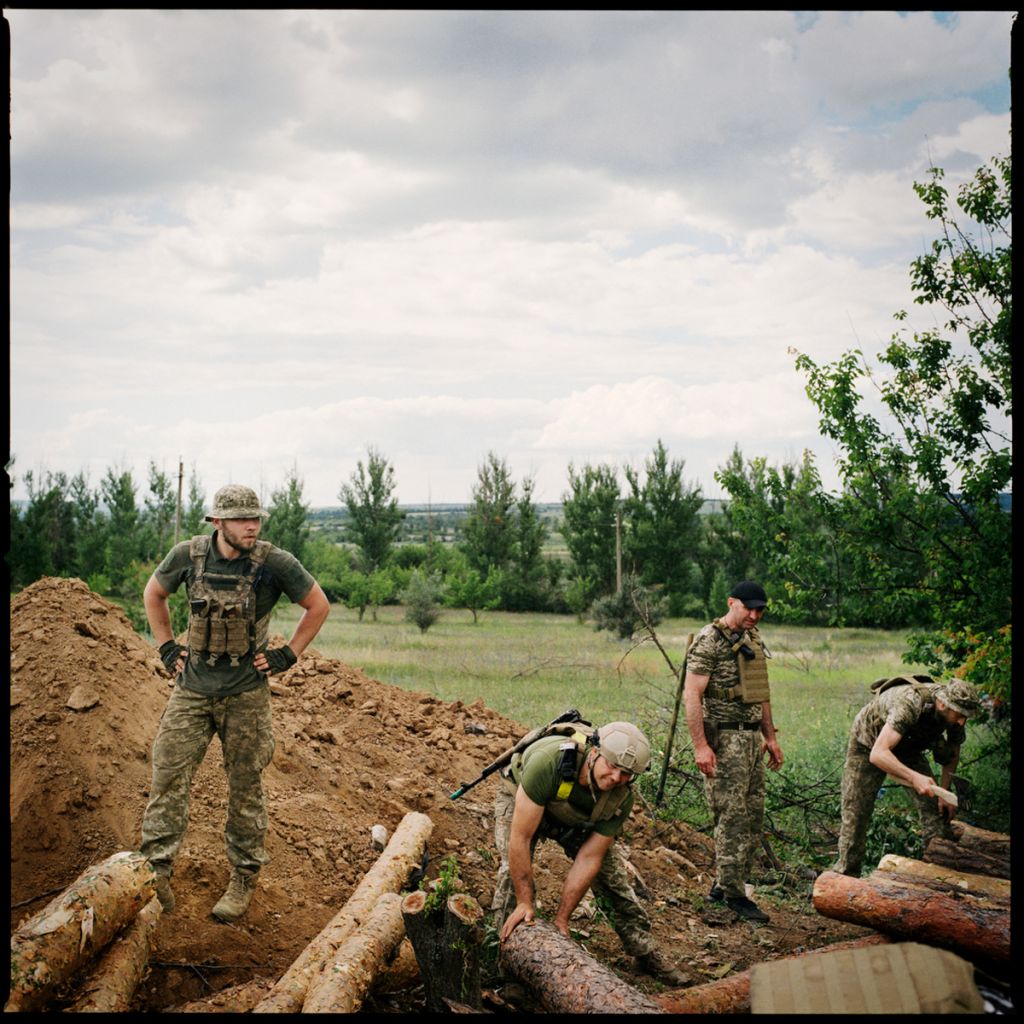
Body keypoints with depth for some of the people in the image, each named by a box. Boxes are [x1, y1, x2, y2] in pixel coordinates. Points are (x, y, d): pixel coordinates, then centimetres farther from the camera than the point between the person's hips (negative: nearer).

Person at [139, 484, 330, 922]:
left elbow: (318, 606, 2)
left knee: (245, 787, 6)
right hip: (191, 688, 2)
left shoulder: (275, 563, -12)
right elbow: (153, 594, 15)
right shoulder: (187, 555, -5)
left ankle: (243, 881, 17)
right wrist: (166, 647, 8)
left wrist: (287, 655, -2)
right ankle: (155, 871, 3)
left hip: (246, 693, -2)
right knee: (169, 775, -4)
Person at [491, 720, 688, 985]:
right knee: (514, 868, -26)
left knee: (612, 872, -2)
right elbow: (521, 838, -39)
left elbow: (588, 859, -23)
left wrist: (561, 919, -23)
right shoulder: (549, 762, -45)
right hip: (520, 799, -3)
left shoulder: (621, 799, -30)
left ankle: (647, 955, 13)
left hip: (575, 820, 3)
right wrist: (525, 903, -34)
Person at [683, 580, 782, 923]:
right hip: (724, 739, -9)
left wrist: (770, 737, 20)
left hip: (752, 737, 9)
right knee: (732, 816, -7)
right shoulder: (709, 641, -12)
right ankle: (733, 892, 1)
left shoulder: (754, 639, 15)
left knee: (753, 814, 10)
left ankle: (723, 883, 20)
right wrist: (700, 745, -22)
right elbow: (692, 695, -17)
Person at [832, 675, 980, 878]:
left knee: (934, 806, -10)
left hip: (908, 746, 6)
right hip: (868, 745, -5)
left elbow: (952, 754, -1)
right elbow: (877, 754, -50)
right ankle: (845, 875, 9)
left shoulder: (953, 712, -22)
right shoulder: (909, 704, -43)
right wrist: (914, 777, -61)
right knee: (856, 814, -4)